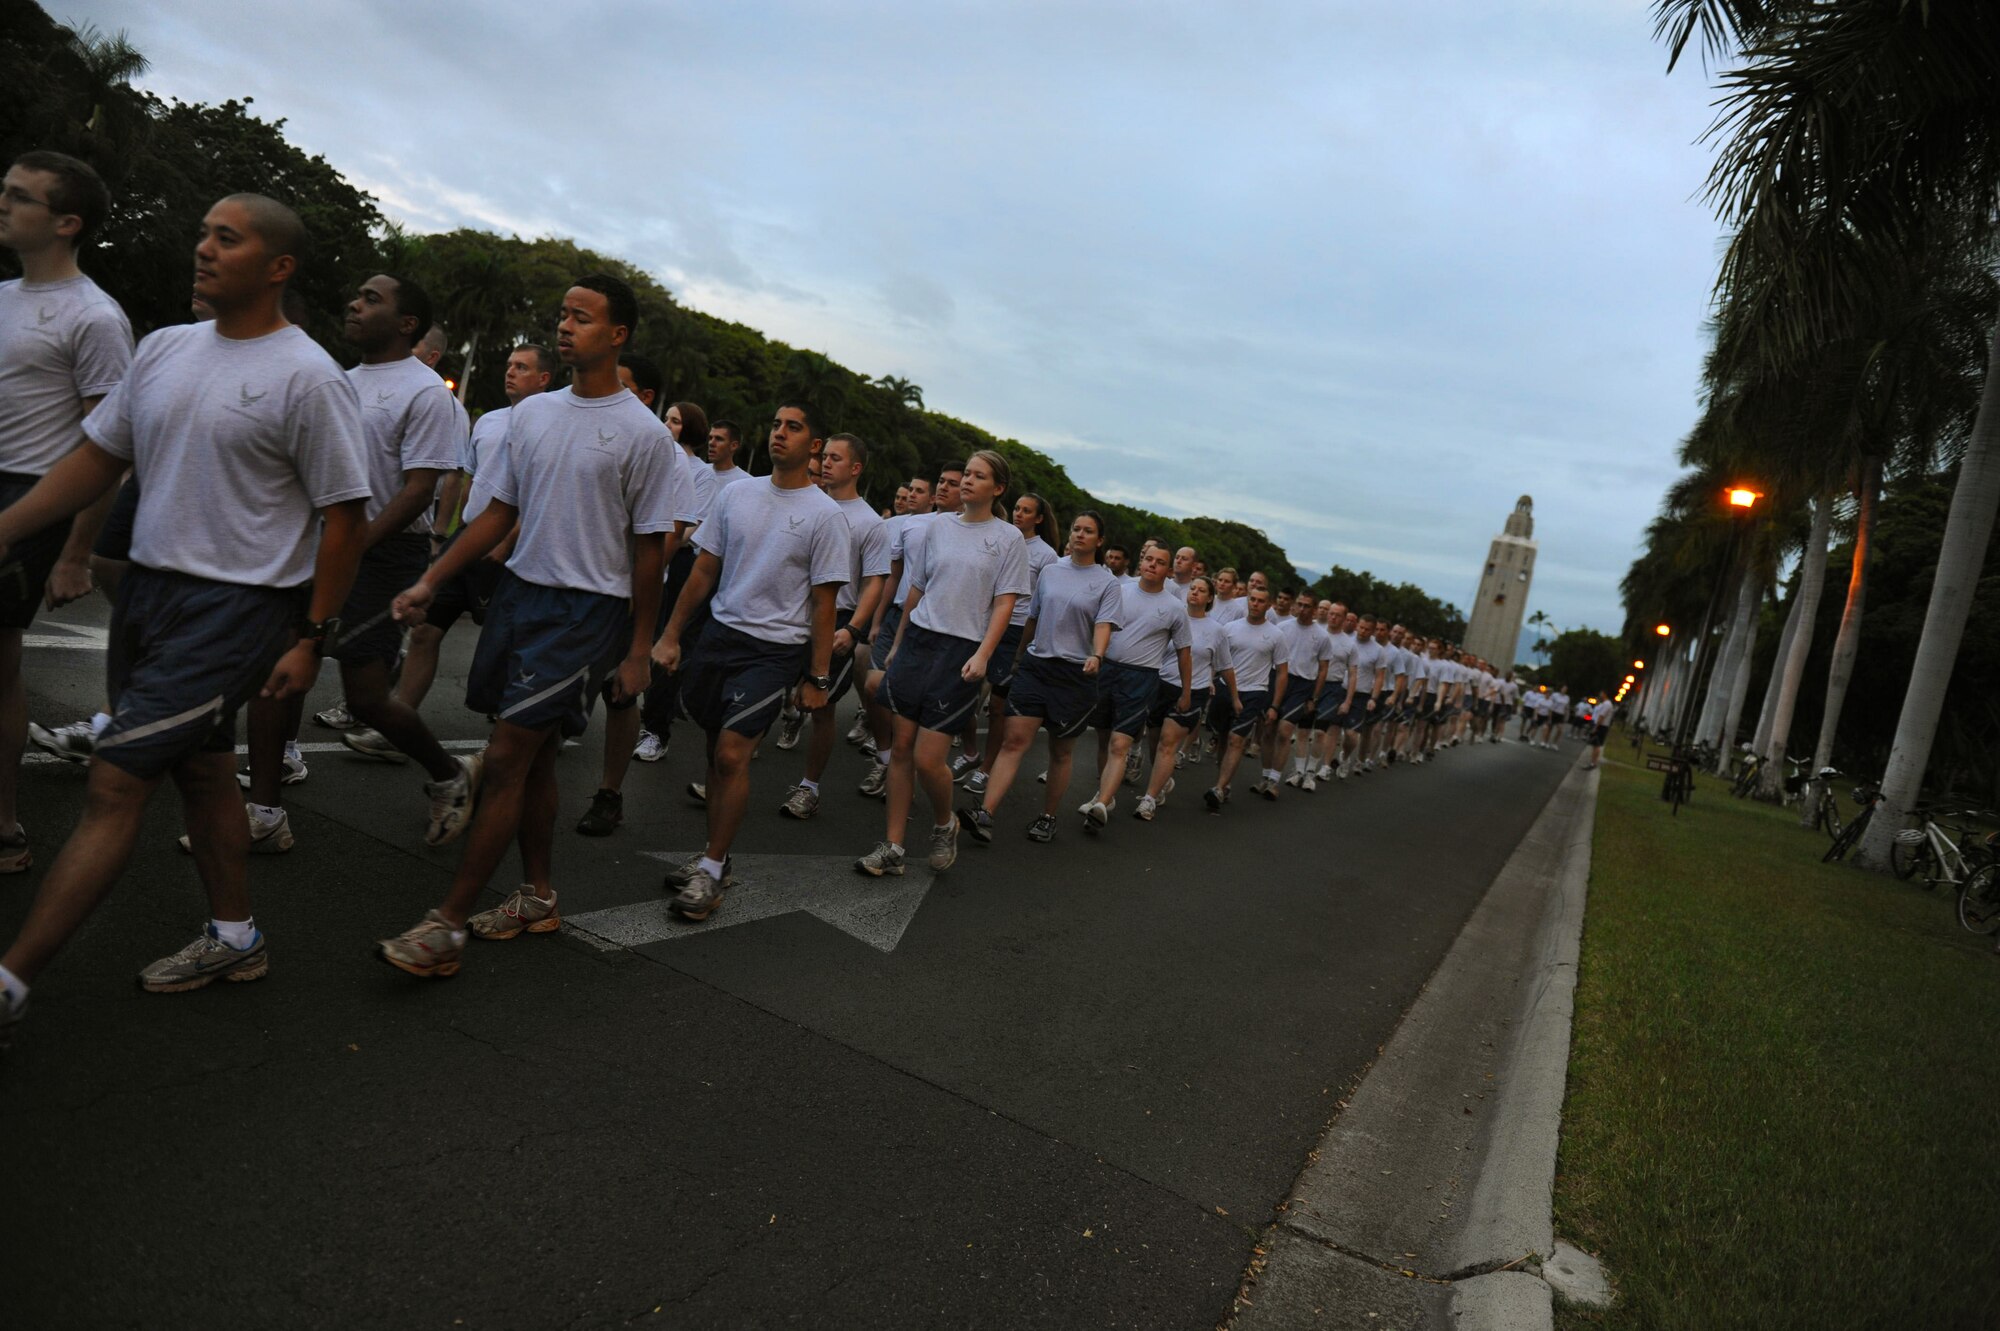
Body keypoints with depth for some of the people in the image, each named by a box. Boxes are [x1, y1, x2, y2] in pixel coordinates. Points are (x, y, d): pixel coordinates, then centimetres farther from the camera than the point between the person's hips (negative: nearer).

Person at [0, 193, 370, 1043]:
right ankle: (233, 942, 33)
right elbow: (97, 460, 15)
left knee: (114, 787, -7)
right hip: (148, 588, 8)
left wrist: (311, 639, -13)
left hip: (235, 606, -8)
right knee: (200, 770, 17)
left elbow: (343, 516, -12)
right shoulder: (165, 348, 10)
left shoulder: (307, 377, -12)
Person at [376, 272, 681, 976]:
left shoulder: (644, 434, -7)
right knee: (531, 756, 13)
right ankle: (538, 898, 28)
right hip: (519, 592, 6)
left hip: (587, 610, -6)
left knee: (506, 758, -8)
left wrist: (638, 649, -5)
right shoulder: (531, 412, 10)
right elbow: (498, 513, 12)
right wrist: (429, 583, 4)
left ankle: (447, 924, 0)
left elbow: (649, 548, -5)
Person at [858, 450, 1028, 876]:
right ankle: (891, 847, 12)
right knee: (900, 747, 3)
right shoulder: (937, 525, 11)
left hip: (961, 651, -4)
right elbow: (916, 589, 16)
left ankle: (944, 824, 22)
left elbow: (1004, 604, -4)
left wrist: (982, 656, -15)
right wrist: (897, 644, 17)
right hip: (917, 640, 4)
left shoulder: (1009, 538, 1)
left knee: (927, 759, -8)